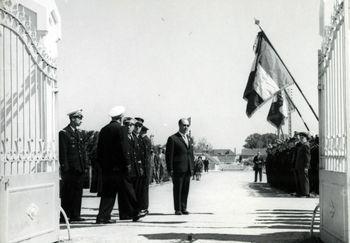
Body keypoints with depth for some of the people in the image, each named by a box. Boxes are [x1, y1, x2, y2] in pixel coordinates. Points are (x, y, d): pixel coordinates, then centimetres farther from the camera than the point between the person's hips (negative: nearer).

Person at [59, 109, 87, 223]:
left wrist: (84, 166, 12)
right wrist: (65, 168, -15)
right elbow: (63, 153, -11)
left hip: (79, 169, 7)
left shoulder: (80, 133, 16)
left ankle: (75, 215, 14)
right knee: (67, 193, -1)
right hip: (69, 169, -7)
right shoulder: (64, 133, -7)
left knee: (78, 192, 8)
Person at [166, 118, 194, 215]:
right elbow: (169, 155, -6)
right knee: (177, 189, 0)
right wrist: (170, 169, -11)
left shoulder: (190, 140, 18)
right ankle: (177, 209, 5)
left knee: (186, 190, 8)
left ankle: (183, 208, 15)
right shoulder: (172, 139, -3)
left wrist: (192, 168, 12)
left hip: (188, 170, 6)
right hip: (178, 169, -6)